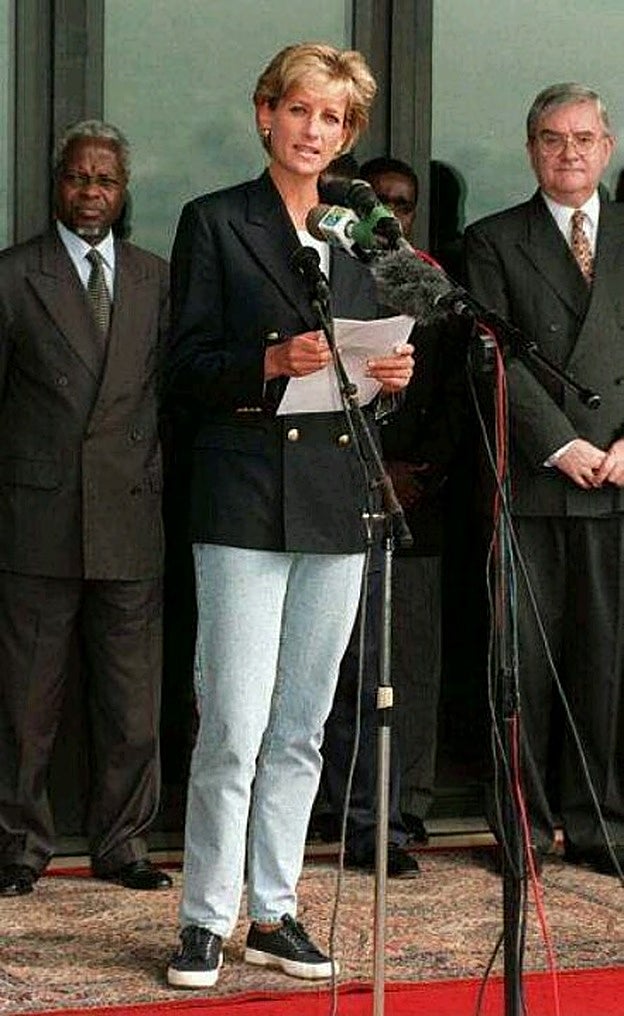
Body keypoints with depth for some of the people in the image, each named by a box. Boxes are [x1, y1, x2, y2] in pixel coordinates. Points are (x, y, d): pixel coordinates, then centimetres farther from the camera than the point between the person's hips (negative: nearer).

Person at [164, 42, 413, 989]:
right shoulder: (214, 222, 2)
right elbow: (186, 371, -3)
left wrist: (390, 373, -2)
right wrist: (272, 362, -20)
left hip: (337, 501, 5)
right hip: (245, 495, -5)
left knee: (301, 726, 8)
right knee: (234, 726, -7)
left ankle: (274, 912, 17)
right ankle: (206, 919, 4)